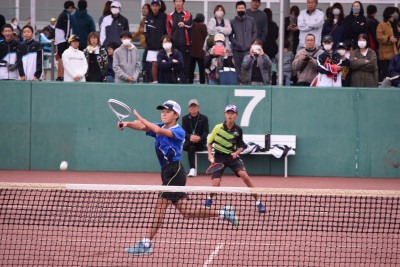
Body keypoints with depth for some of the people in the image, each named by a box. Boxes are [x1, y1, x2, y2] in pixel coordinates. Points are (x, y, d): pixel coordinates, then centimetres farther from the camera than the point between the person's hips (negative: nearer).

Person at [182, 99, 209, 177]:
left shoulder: (204, 118, 8)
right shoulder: (185, 118, 12)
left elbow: (205, 132, -3)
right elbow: (184, 132, -2)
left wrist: (200, 138, -27)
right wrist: (190, 137, -26)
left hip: (200, 144, -1)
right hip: (188, 143, 1)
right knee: (191, 148, -35)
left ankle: (192, 169, -32)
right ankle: (192, 169, -41)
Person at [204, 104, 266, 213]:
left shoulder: (238, 130, -2)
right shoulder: (218, 128, -5)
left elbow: (241, 147, 8)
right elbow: (209, 142, 7)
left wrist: (236, 153, -13)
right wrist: (210, 155, -6)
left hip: (232, 156, 1)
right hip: (219, 156, -1)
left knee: (244, 175, -23)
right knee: (216, 183, -13)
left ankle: (258, 201, -15)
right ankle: (209, 199, 23)